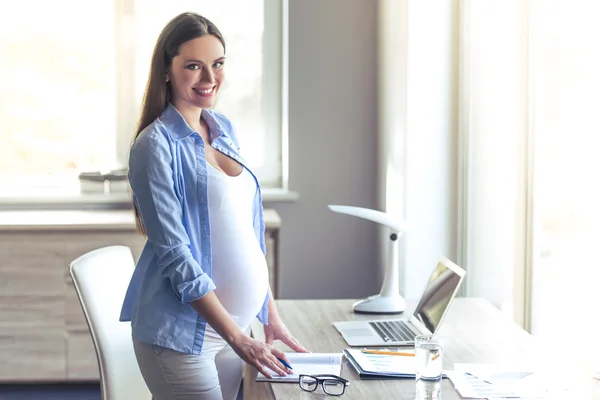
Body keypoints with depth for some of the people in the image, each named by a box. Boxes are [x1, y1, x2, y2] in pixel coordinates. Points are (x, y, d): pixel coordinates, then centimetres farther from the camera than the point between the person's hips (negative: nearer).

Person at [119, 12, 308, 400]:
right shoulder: (156, 144, -12)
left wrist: (271, 314, 11)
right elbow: (175, 254, -16)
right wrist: (238, 339, -18)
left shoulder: (223, 129, 9)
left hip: (235, 322, 7)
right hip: (181, 332, -7)